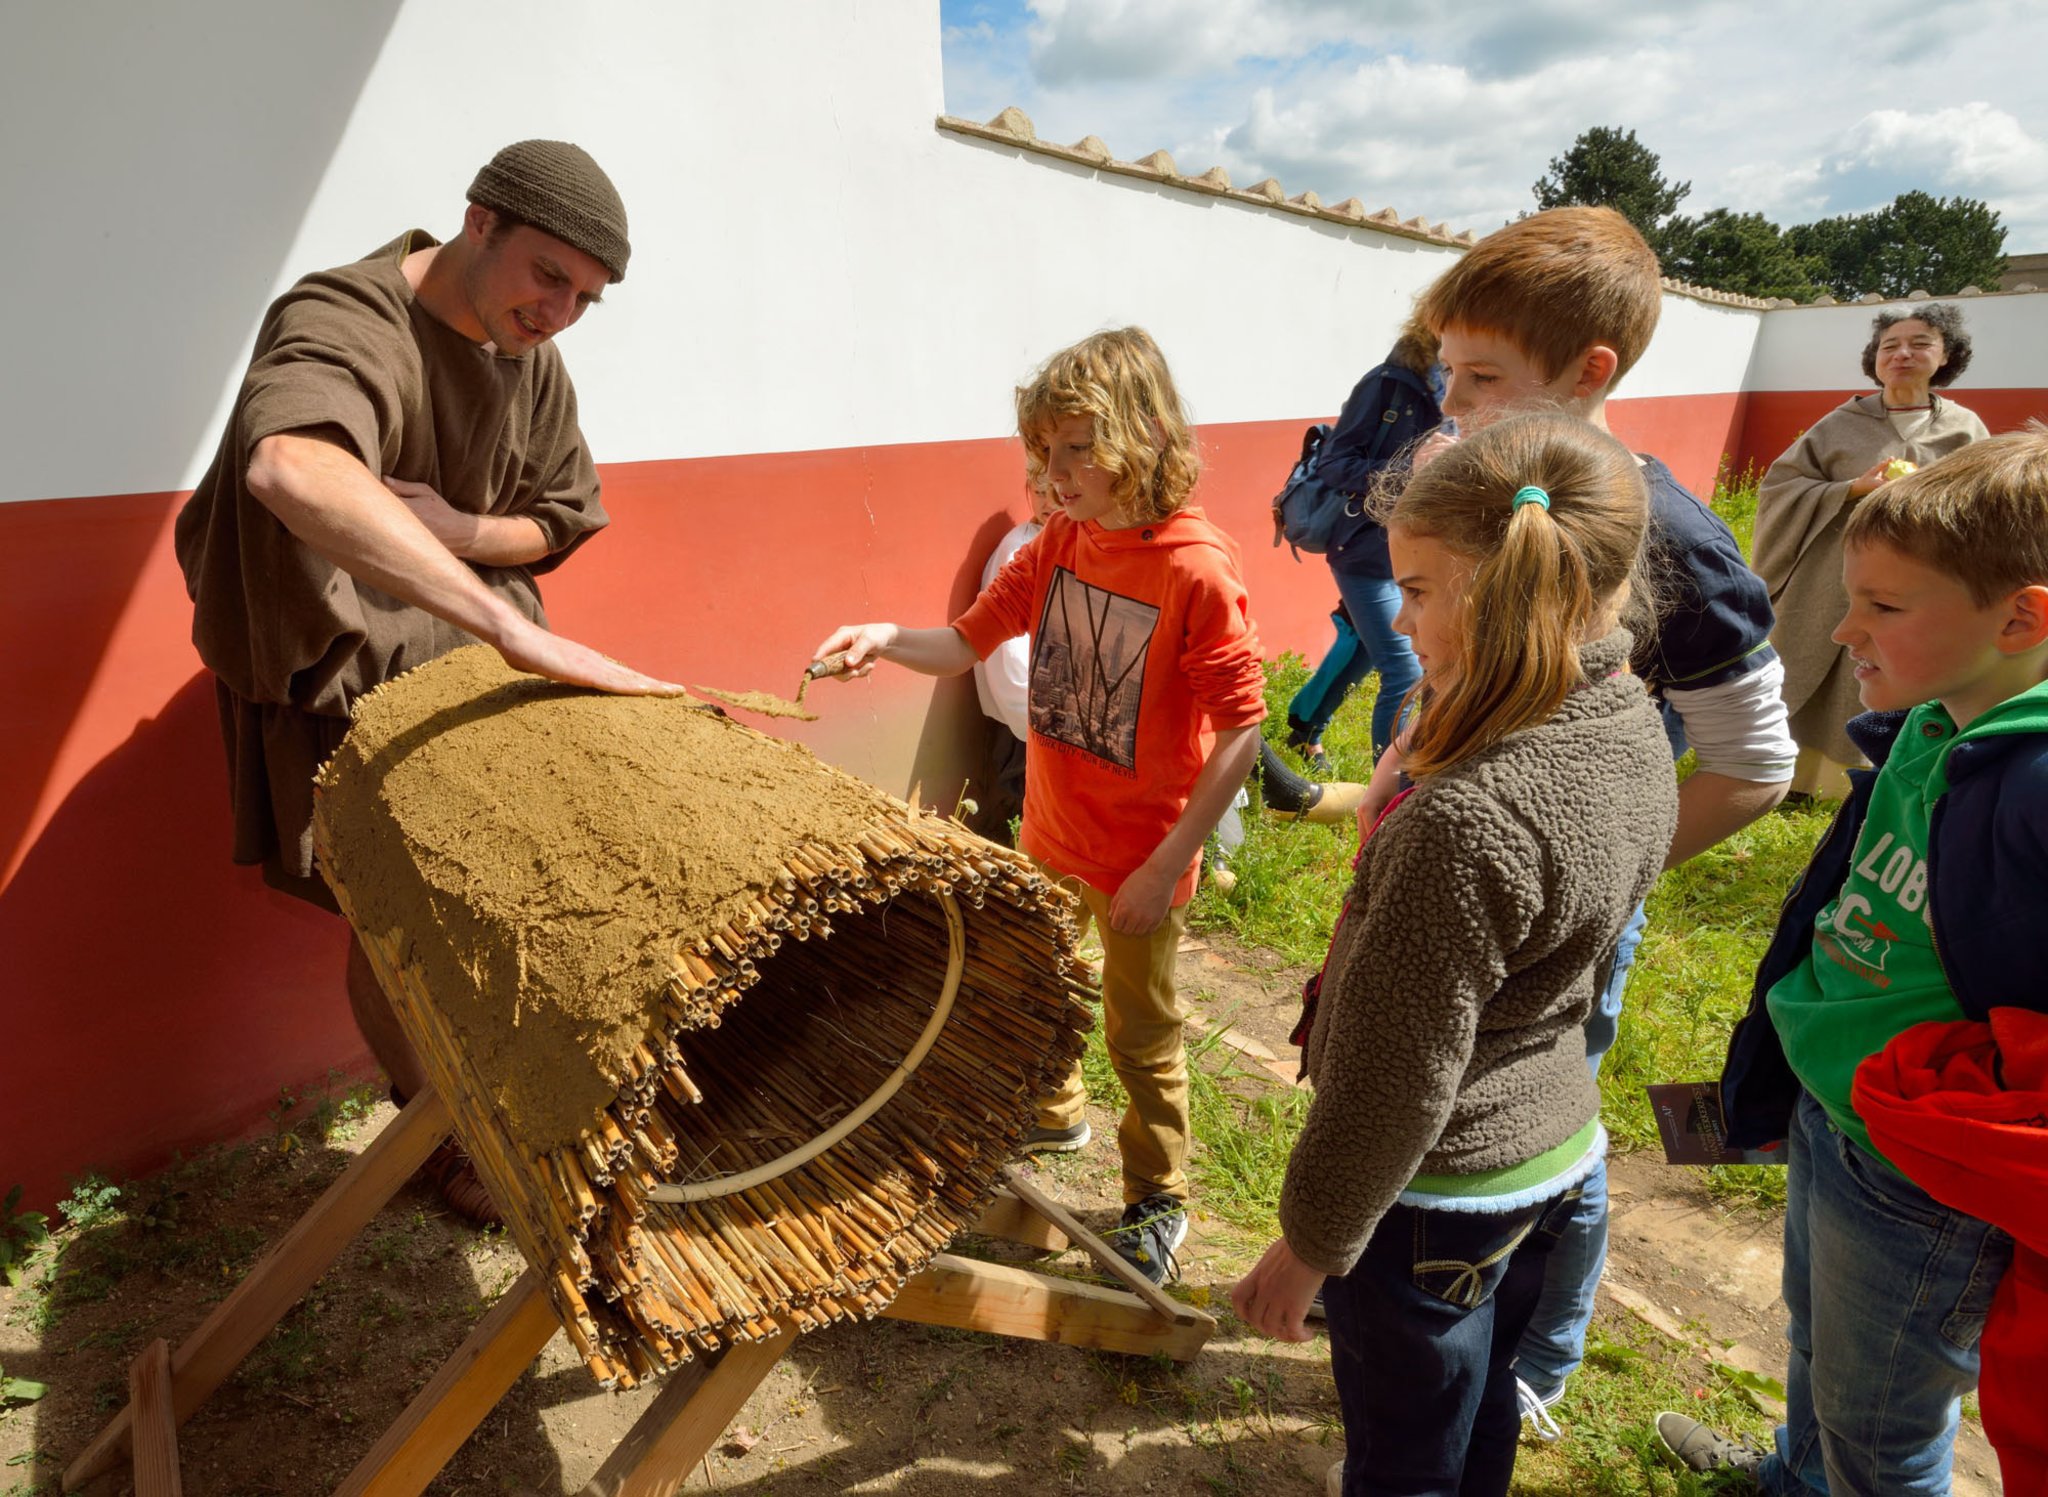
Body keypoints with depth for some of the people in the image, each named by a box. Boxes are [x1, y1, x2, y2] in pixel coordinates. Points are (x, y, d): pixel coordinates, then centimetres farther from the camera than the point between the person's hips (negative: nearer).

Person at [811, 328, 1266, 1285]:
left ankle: (1158, 1203, 38)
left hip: (1138, 858, -6)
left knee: (1141, 1036, 13)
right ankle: (1054, 1115, 56)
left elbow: (1240, 729, -22)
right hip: (1049, 834, 7)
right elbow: (968, 641, -1)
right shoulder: (1058, 543, -3)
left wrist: (1166, 865, -22)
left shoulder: (1197, 569, -24)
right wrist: (888, 639, -22)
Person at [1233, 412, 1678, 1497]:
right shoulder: (1633, 732, -8)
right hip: (1559, 1149, 8)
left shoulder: (1469, 821, -36)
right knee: (1482, 1410, 31)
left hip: (1437, 1195, -8)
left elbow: (1396, 1080, -26)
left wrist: (1309, 1246, -12)